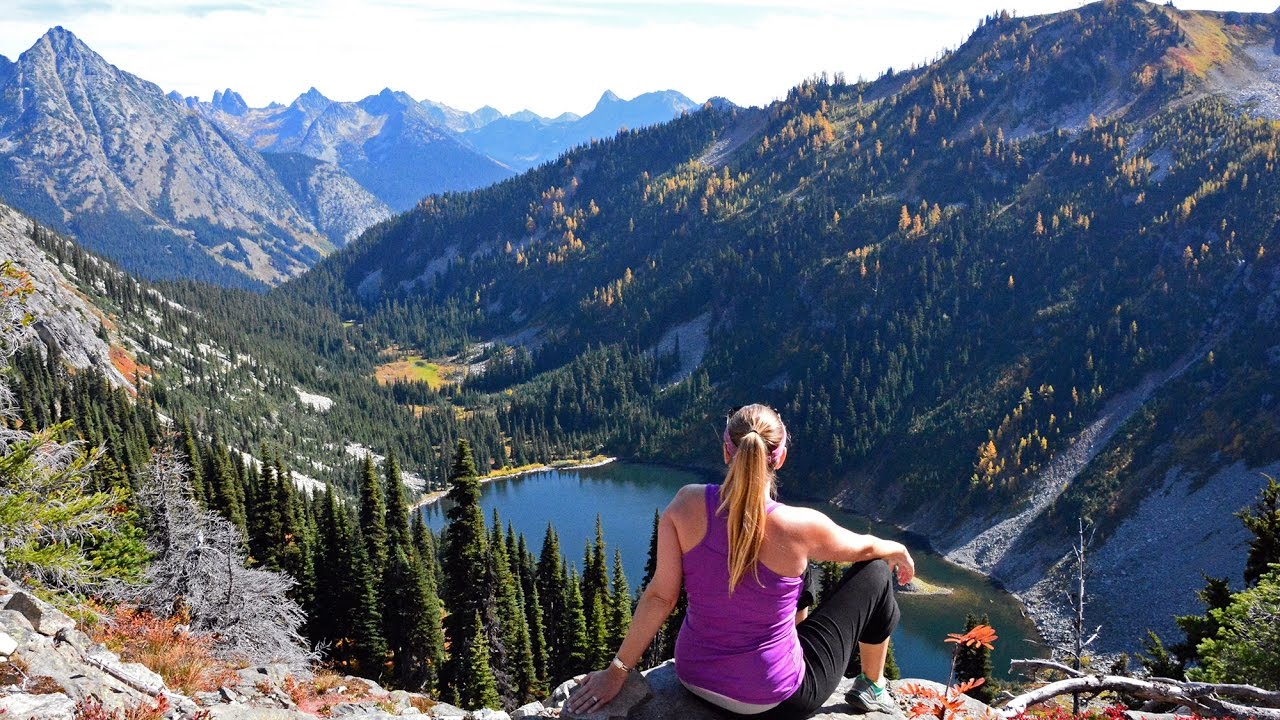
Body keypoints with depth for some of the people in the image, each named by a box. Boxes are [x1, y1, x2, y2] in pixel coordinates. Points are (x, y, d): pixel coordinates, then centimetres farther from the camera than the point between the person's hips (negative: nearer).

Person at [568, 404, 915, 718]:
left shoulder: (687, 504, -17)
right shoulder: (800, 527, -23)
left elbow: (660, 595, -12)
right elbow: (861, 547, -1)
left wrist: (617, 671, -2)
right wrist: (899, 551, 21)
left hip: (695, 678, 4)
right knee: (875, 572, 17)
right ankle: (871, 688, 40)